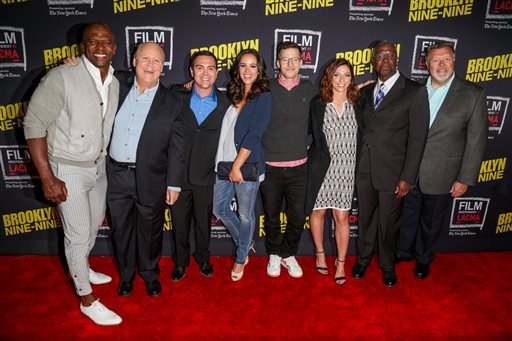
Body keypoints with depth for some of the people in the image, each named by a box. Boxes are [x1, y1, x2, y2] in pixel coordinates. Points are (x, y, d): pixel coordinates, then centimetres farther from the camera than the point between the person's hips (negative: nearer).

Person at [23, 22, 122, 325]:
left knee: (95, 223, 23)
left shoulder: (115, 83, 1)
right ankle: (87, 300, 23)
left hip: (99, 167, 7)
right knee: (78, 234, 5)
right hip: (69, 170, -6)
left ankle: (81, 268, 50)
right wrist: (48, 178, -19)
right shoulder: (62, 78, -19)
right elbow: (34, 125, -18)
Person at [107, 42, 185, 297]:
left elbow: (176, 148, -5)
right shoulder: (118, 83, 0)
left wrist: (174, 184, -6)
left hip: (150, 179, -2)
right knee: (121, 229, 17)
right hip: (116, 175, 3)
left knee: (150, 231, 13)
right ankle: (126, 275, 40)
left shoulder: (171, 103, -6)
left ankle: (150, 274, 38)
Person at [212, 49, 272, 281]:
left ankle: (241, 259, 29)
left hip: (247, 164, -6)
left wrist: (237, 166, -16)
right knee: (219, 209, 12)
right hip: (224, 162, 6)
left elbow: (254, 134, -14)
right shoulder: (232, 95, 12)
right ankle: (244, 245, 37)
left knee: (245, 215, 7)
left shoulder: (264, 97, -6)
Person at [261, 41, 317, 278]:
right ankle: (274, 255, 34)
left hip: (299, 167, 1)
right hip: (270, 167, -1)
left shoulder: (310, 90, 3)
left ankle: (289, 254, 31)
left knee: (298, 218, 8)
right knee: (271, 217, 12)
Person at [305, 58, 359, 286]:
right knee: (317, 211, 11)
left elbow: (359, 137, 7)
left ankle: (341, 263, 20)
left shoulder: (356, 105, 3)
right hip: (321, 167, 0)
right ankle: (320, 253, 33)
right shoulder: (318, 105, -2)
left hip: (346, 169, 1)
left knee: (342, 217, 4)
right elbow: (317, 137, -1)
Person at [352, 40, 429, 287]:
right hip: (364, 171, 4)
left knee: (388, 223, 11)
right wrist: (358, 163, 3)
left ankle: (387, 265, 35)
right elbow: (361, 128, 11)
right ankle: (363, 258, 39)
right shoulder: (366, 92, 10)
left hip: (392, 172, -3)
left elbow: (417, 139, -9)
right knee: (365, 218, 16)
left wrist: (407, 178, -13)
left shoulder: (415, 92, -6)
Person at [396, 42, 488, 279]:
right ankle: (403, 252, 41)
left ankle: (423, 259, 40)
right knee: (407, 215, 17)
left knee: (431, 221, 16)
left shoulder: (473, 94, -7)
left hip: (441, 175, -2)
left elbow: (476, 141, -7)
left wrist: (465, 179, -9)